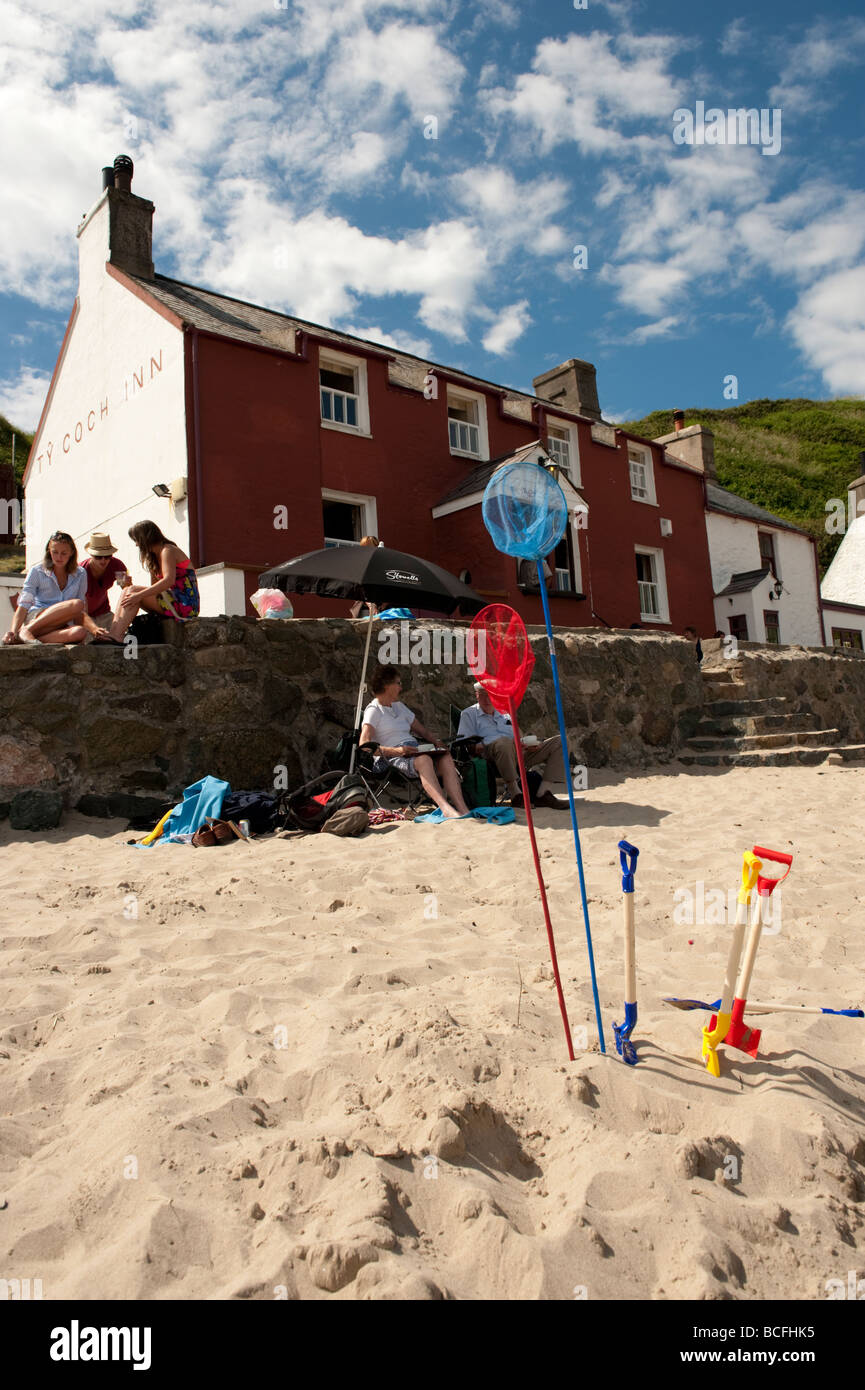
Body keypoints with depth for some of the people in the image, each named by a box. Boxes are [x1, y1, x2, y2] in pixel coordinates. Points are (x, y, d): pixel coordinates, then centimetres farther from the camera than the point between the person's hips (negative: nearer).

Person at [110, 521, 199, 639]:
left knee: (132, 590, -15)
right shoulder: (155, 556, 22)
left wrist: (139, 595, -26)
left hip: (184, 604, -9)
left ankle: (114, 637, -24)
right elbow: (155, 586, 16)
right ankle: (112, 633, -15)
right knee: (128, 592, 2)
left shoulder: (168, 550, -7)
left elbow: (169, 580, -24)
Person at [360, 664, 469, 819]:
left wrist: (436, 741, 5)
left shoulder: (398, 705, 27)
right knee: (424, 760, -38)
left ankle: (463, 809, -41)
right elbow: (365, 745, -12)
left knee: (446, 758, -24)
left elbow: (421, 730, 28)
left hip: (414, 752, 7)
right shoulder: (373, 710, 2)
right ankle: (446, 808, -54)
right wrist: (396, 751, -23)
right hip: (394, 758, -7)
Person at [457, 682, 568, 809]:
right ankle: (515, 795, -35)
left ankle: (543, 793, -24)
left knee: (558, 742, -8)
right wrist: (477, 747, -18)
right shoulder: (469, 714, 16)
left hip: (518, 755, 6)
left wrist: (529, 744, 5)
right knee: (504, 742, -43)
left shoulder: (504, 715, 31)